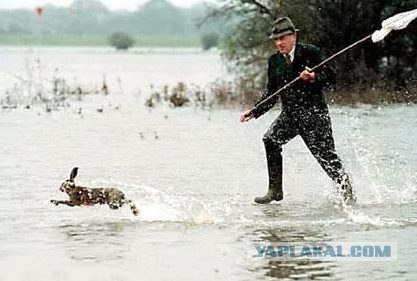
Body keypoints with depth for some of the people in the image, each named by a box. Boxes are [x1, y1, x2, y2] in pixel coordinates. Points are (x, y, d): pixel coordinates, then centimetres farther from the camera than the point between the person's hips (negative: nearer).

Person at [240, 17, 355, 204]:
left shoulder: (310, 53, -6)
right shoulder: (275, 61, 7)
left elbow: (331, 77, -7)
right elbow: (271, 93, 13)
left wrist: (314, 77, -26)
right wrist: (254, 112, 4)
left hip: (314, 113, -5)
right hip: (290, 114, 5)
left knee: (327, 157, -6)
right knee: (271, 140, -16)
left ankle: (348, 195, 8)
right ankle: (275, 190, -8)